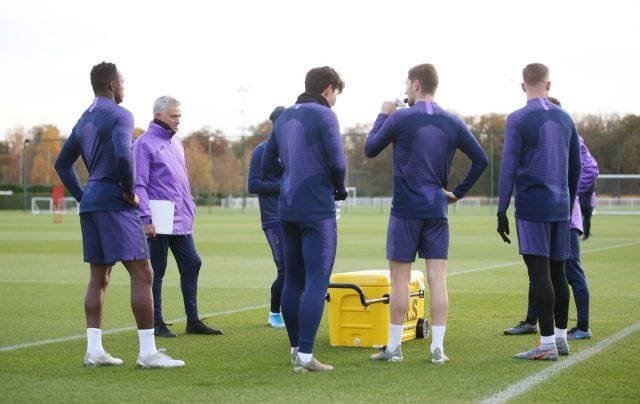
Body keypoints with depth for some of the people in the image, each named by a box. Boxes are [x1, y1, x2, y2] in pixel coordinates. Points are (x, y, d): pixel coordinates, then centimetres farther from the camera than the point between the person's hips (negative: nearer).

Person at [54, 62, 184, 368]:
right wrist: (130, 191, -13)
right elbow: (123, 155, -26)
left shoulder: (84, 121, 18)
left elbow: (62, 163, 24)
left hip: (89, 205, 9)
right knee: (142, 273, -7)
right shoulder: (119, 115, -9)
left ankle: (94, 350, 10)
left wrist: (82, 197, 19)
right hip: (114, 203, -9)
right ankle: (147, 352, -10)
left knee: (98, 278, 11)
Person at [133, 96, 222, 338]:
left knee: (192, 264, 7)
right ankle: (157, 324, 9)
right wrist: (146, 218, -19)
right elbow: (139, 184, -13)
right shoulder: (145, 143, -8)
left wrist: (190, 209, 18)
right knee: (157, 272, 1)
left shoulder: (176, 142, 16)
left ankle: (193, 320, 15)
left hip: (182, 221, 8)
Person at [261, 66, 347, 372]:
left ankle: (296, 348, 21)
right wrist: (340, 189, 4)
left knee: (293, 280, 13)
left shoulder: (284, 118, 15)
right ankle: (305, 356, -12)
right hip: (318, 210, -7)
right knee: (317, 281, -7)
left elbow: (267, 165, 17)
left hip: (287, 209, 7)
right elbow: (337, 162, -15)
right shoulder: (324, 116, -7)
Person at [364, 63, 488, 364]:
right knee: (437, 277, 2)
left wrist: (383, 115, 16)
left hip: (405, 210, -3)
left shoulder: (400, 119, -7)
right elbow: (481, 160, 6)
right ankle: (437, 348, 1)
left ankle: (394, 347, 8)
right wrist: (459, 193, 12)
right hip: (437, 210, 3)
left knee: (400, 278, 3)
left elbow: (370, 149, 5)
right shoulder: (452, 123, 5)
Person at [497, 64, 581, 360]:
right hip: (560, 207, 6)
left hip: (532, 207, -6)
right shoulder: (565, 119, 12)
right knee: (558, 271, 13)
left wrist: (502, 211, -8)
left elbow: (509, 168, -11)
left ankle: (548, 344, -6)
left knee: (539, 273, -6)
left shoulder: (518, 119, -6)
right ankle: (560, 337, 20)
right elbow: (576, 169, 17)